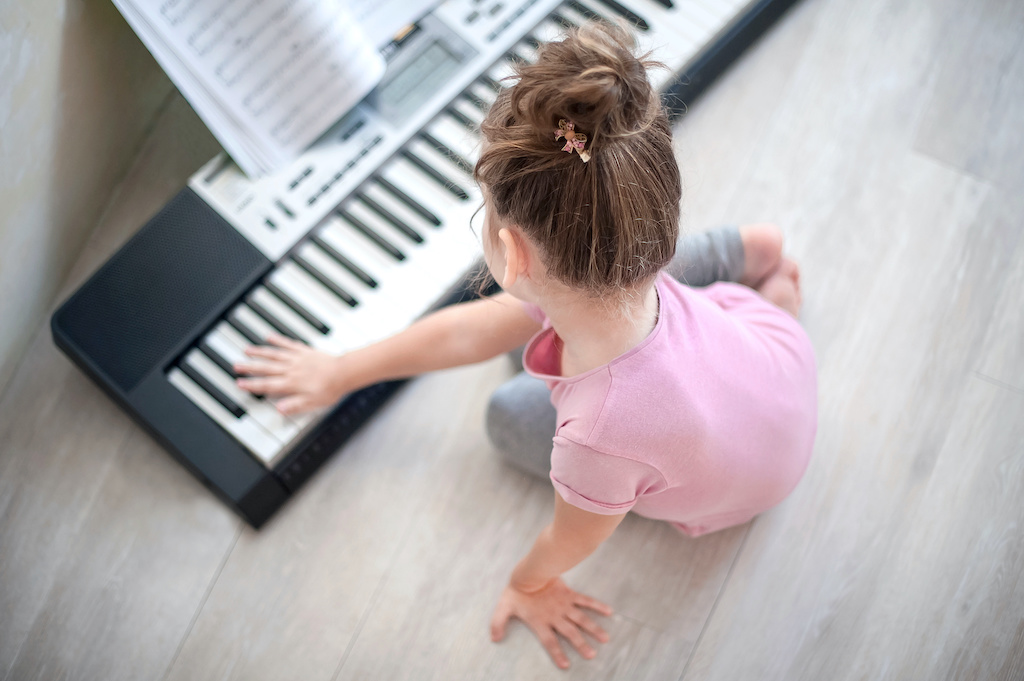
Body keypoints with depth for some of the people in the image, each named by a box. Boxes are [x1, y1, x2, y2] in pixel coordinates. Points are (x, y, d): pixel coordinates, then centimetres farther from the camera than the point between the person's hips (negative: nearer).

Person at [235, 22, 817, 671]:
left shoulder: (600, 434, -48)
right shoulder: (621, 271, -28)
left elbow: (569, 542, -21)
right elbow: (469, 331, -13)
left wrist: (528, 583, 4)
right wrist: (341, 372, 2)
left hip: (744, 488, -3)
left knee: (512, 415, 10)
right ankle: (751, 252, 28)